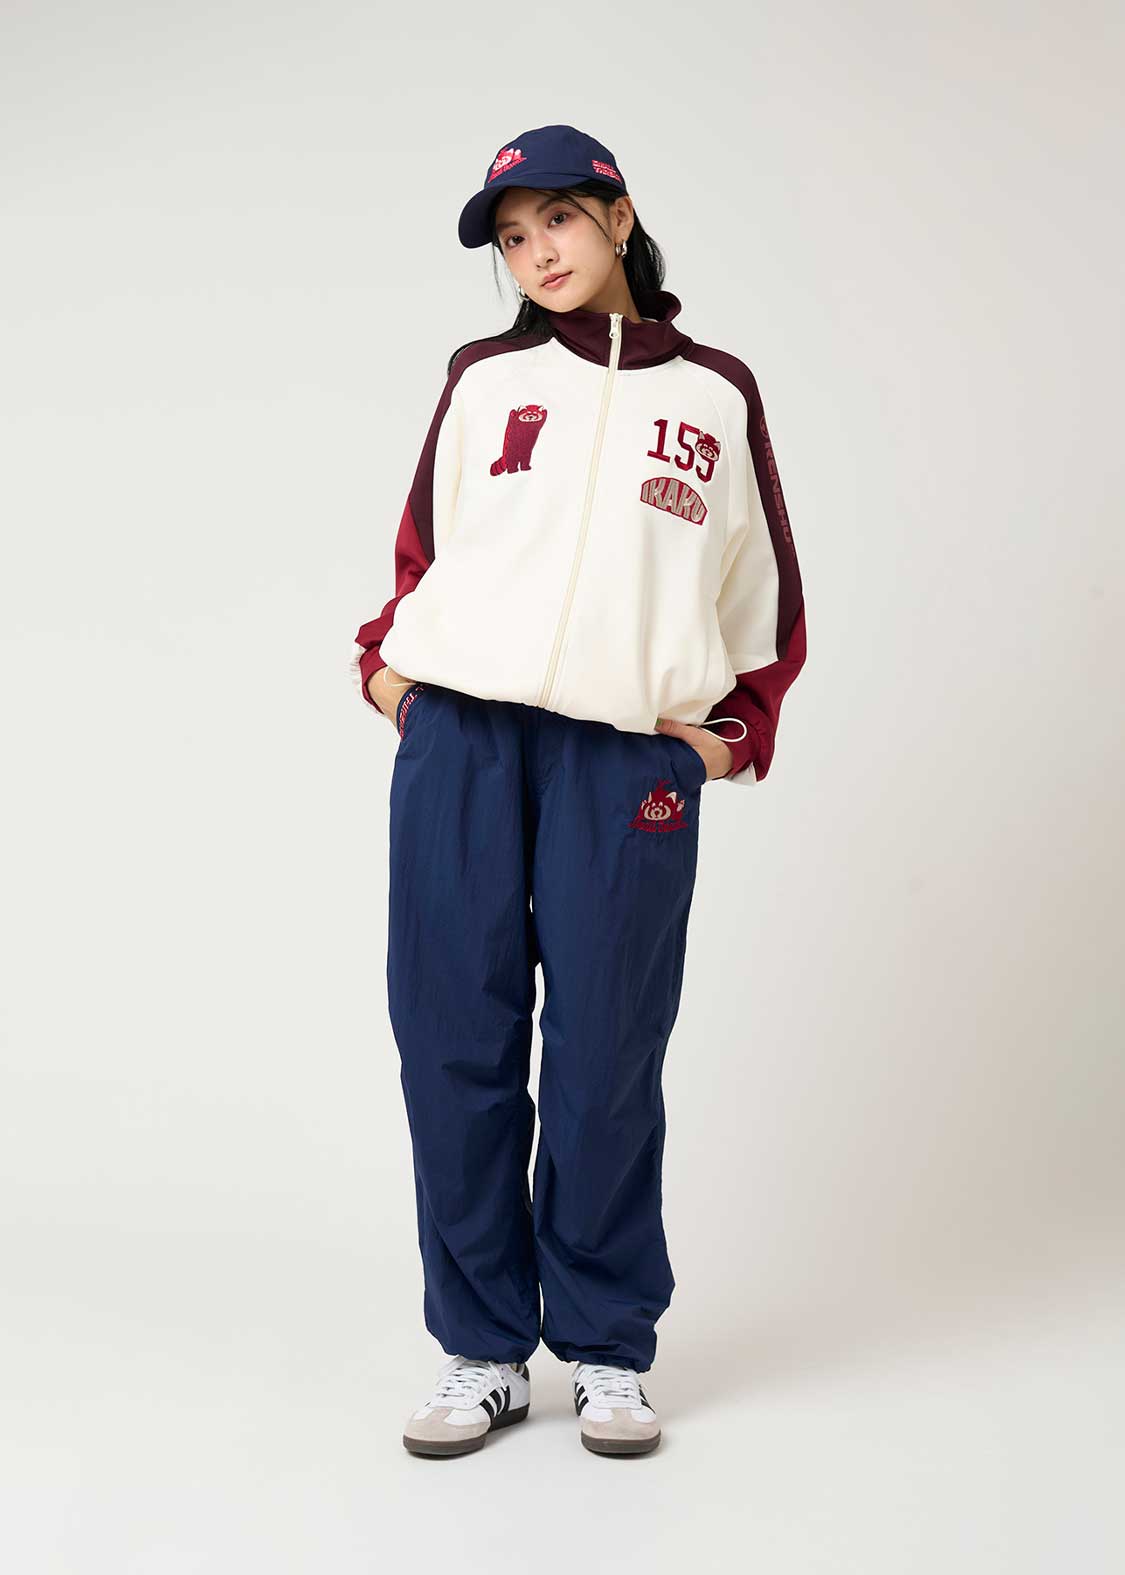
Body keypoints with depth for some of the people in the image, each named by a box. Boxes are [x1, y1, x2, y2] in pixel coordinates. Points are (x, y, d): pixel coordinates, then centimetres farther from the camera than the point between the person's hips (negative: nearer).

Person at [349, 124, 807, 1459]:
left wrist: (734, 734, 7)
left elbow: (767, 592, 17)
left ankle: (608, 1350, 14)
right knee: (455, 1043, 0)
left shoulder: (717, 394, 14)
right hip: (458, 739, 2)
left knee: (607, 1060, -1)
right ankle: (482, 1349, 11)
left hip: (631, 758, -1)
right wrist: (386, 660, 6)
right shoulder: (482, 378, 16)